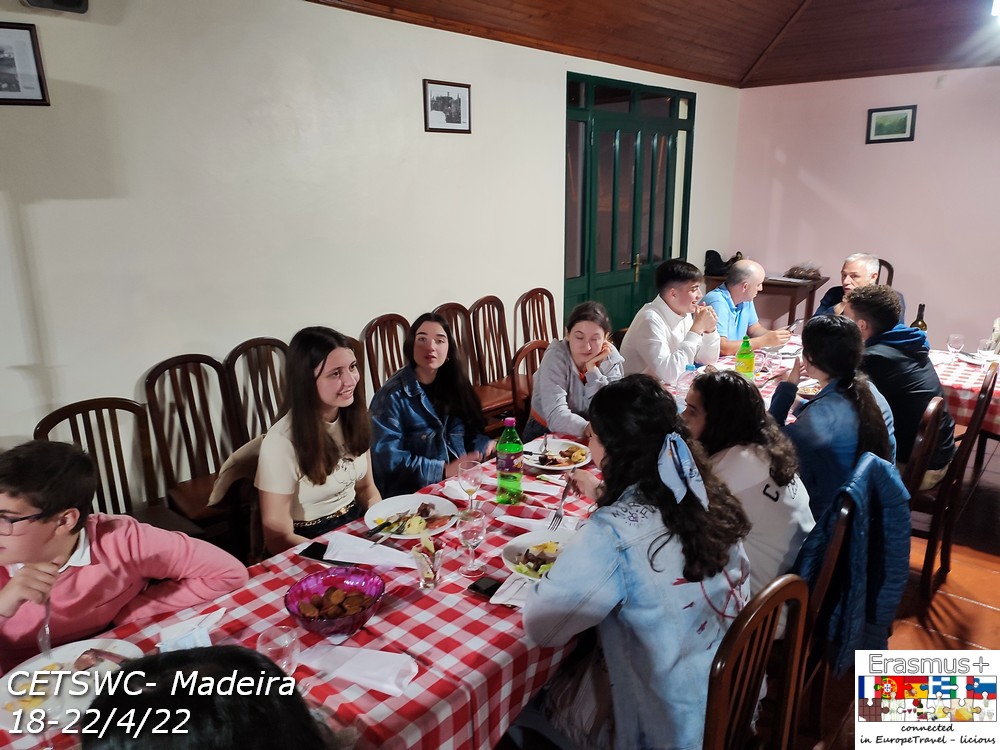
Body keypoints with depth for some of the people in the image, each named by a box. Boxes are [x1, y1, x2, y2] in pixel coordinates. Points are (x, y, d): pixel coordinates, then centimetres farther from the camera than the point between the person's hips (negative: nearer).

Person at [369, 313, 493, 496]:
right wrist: (445, 470, -21)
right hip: (416, 493, -6)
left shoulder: (453, 384, 9)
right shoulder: (392, 396, -10)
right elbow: (388, 459, -16)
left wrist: (487, 446, -5)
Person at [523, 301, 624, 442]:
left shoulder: (612, 359, -9)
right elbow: (556, 416, -29)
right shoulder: (556, 357, -18)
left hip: (588, 439, 3)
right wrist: (587, 428, -47)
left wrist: (592, 369, -21)